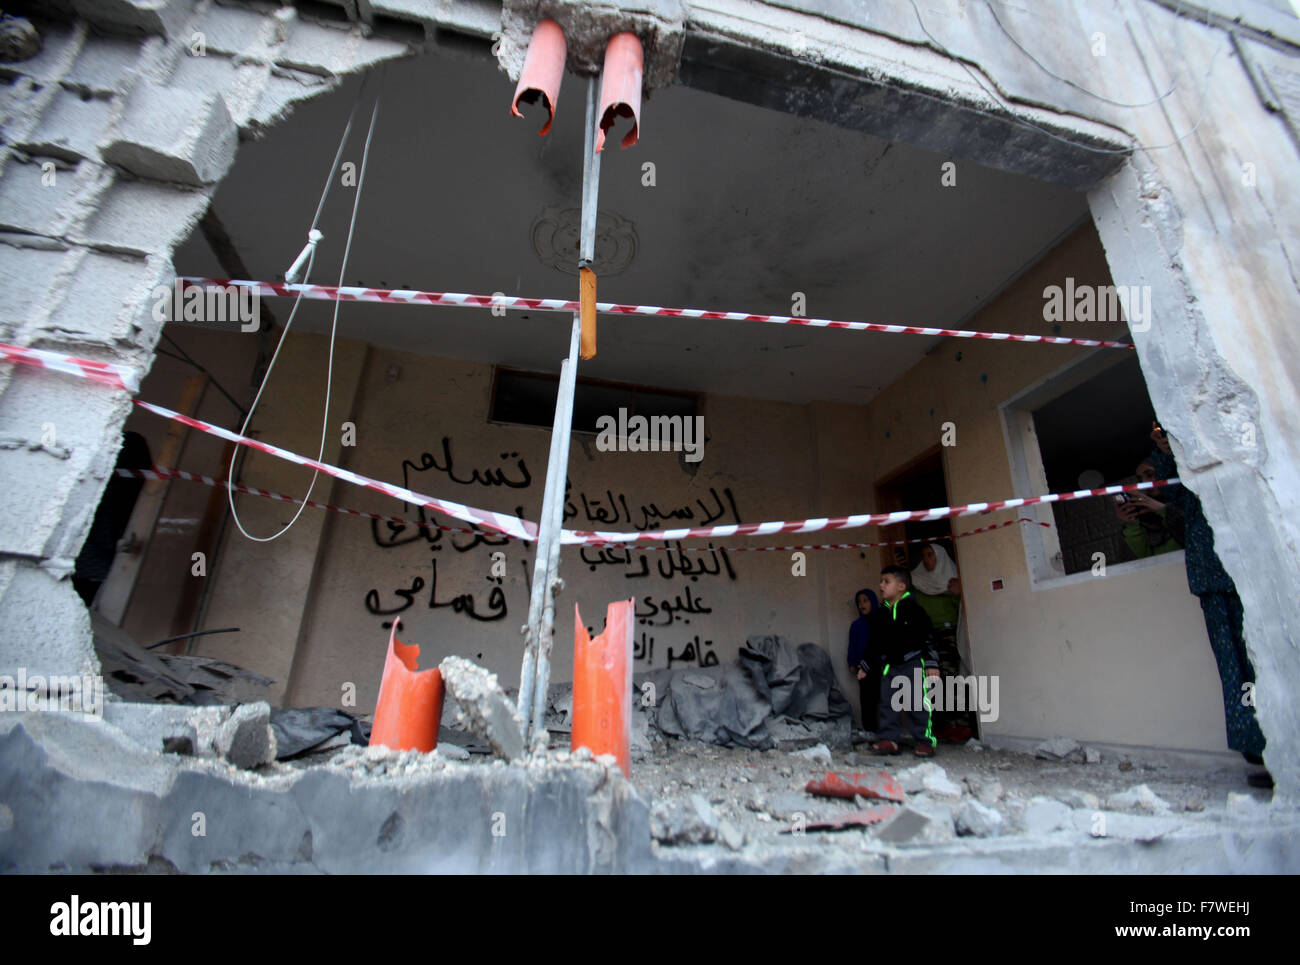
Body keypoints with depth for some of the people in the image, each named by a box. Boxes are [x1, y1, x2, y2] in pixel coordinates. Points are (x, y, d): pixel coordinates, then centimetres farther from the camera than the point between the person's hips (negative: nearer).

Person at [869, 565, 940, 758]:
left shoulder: (913, 609, -4)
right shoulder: (880, 615, 10)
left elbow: (927, 637, -5)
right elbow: (874, 643, 16)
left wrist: (932, 664, -11)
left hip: (913, 663, -5)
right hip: (889, 666, 5)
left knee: (918, 703, -4)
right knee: (887, 703, 4)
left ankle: (925, 742, 7)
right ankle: (888, 740, 9)